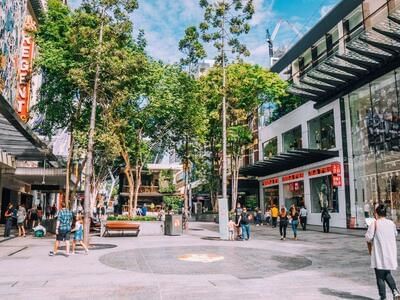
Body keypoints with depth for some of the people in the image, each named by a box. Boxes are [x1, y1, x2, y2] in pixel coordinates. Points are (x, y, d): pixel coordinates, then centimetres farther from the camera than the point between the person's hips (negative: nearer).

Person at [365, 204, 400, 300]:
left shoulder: (374, 223, -14)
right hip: (390, 254, 5)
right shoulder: (391, 223, 1)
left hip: (379, 255, -5)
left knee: (380, 277, 6)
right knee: (387, 274, 23)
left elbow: (368, 238, -14)